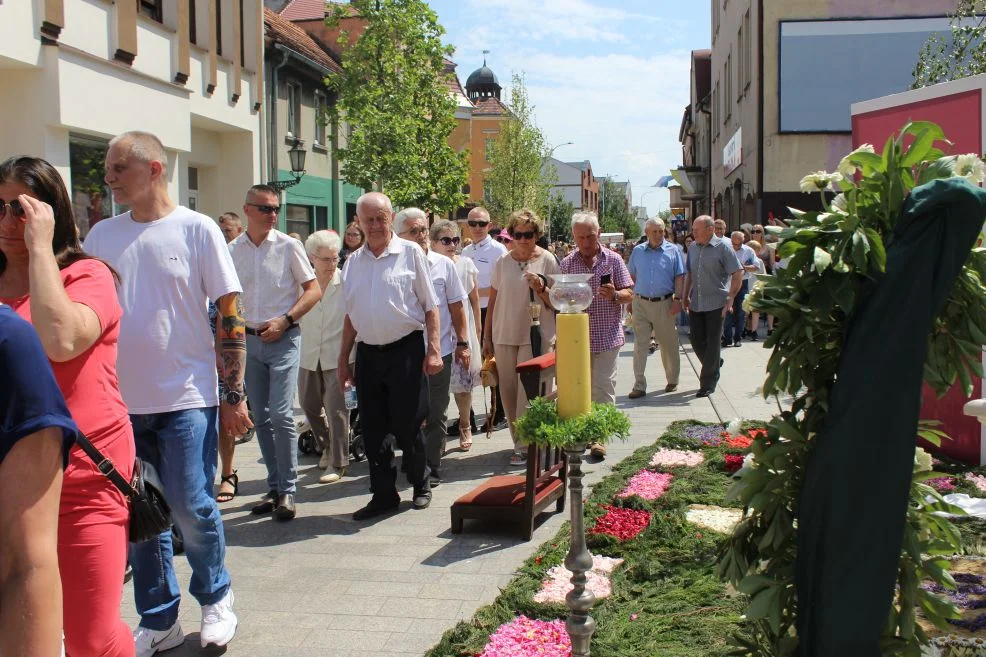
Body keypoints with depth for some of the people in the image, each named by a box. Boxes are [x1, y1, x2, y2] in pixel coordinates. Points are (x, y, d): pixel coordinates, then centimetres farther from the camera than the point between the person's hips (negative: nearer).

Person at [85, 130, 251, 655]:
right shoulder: (101, 235, 7)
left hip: (186, 398, -4)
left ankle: (215, 598, 25)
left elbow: (229, 314, -4)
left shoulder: (196, 229, -4)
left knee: (191, 509, -1)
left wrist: (234, 395, -7)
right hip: (121, 400, 4)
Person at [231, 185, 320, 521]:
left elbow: (313, 290, -2)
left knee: (281, 415, -12)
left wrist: (284, 320, -12)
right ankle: (274, 486, 20)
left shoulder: (289, 246, -3)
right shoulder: (232, 251, 6)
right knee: (261, 418, 9)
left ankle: (288, 490, 0)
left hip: (283, 339, -4)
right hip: (249, 340, 4)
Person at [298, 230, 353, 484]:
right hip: (308, 356, 5)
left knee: (336, 410, -6)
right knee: (309, 405, 17)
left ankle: (338, 463, 5)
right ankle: (326, 447, 40)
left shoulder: (346, 282, -9)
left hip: (338, 355, -4)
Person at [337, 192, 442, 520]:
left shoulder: (410, 253, -2)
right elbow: (351, 315, 16)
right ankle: (384, 494, 18)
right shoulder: (353, 261, 11)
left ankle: (420, 486, 22)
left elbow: (431, 306, -2)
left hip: (406, 350, -4)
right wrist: (343, 360, 13)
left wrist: (433, 349, -10)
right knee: (373, 428, 6)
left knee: (408, 424, 1)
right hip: (368, 353, 4)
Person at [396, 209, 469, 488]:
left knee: (436, 415, 8)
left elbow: (456, 306, 7)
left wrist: (462, 343, 4)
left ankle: (432, 468, 19)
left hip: (440, 349, 1)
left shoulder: (444, 265, 2)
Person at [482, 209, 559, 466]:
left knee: (528, 391, -5)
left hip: (534, 336, -3)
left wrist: (541, 289, -18)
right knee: (508, 391, 7)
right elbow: (492, 301, 11)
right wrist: (486, 337, 10)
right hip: (504, 336, 4)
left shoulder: (547, 261, -1)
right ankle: (520, 440, 20)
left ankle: (524, 446, 3)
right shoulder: (502, 263, 6)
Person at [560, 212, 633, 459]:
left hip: (607, 336, -3)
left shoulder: (613, 259, 1)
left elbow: (629, 294, 0)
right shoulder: (567, 264, 7)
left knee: (603, 387, -5)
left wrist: (615, 294, -19)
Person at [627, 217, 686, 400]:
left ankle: (672, 380, 25)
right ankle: (639, 386, 0)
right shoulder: (638, 251, 8)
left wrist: (677, 299, -9)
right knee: (640, 344, -2)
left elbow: (679, 277, 0)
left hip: (664, 303, -1)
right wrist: (630, 297, 8)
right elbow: (632, 276, 14)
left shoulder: (673, 251, 2)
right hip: (641, 303, 1)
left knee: (668, 344, 9)